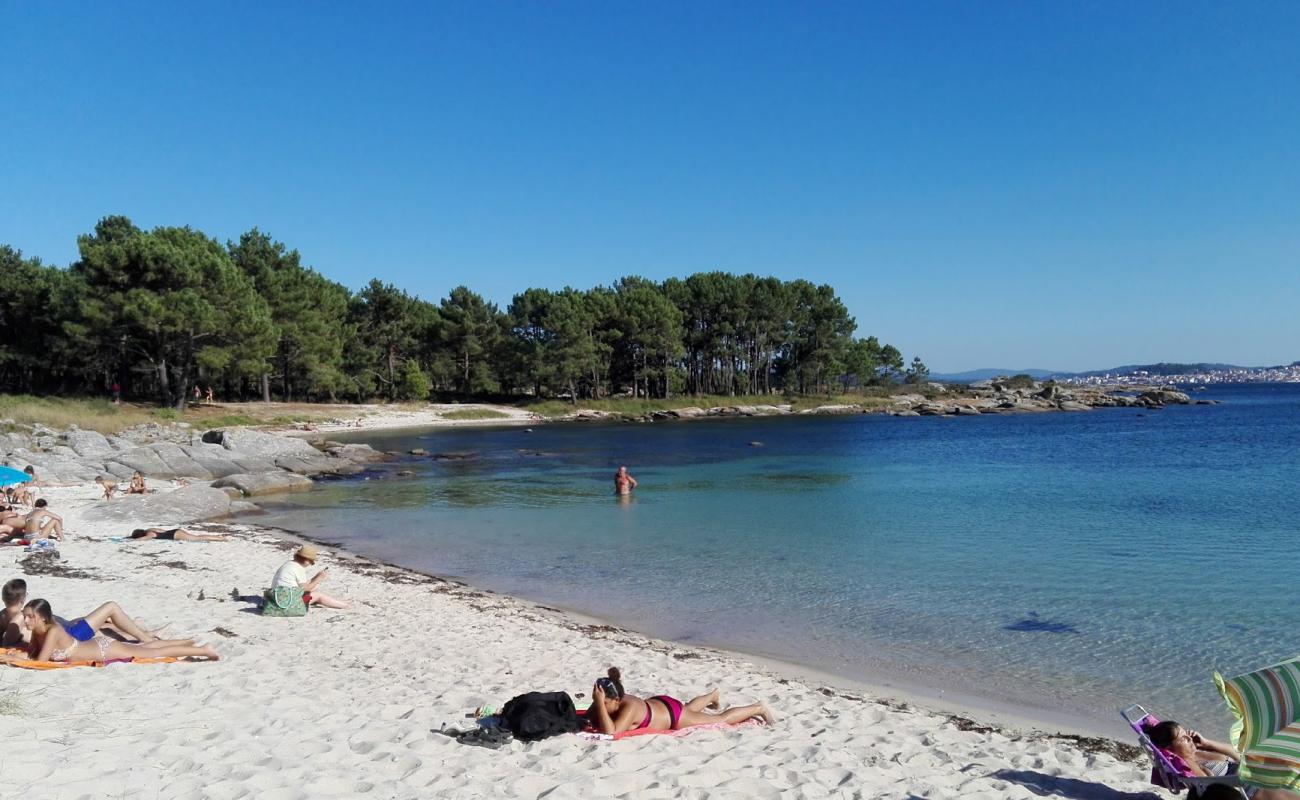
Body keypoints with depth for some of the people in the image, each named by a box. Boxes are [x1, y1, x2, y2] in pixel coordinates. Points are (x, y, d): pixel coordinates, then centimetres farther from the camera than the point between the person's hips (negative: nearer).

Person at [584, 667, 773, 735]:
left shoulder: (629, 708, -42)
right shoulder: (608, 701, -22)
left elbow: (611, 732, -53)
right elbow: (587, 718, -9)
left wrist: (600, 704, -57)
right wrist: (590, 719, -31)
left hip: (673, 713, -7)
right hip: (657, 704, 7)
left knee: (722, 720, 12)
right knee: (689, 707, 40)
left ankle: (758, 708, 31)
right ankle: (713, 695, 67)